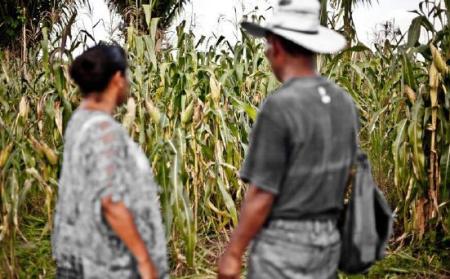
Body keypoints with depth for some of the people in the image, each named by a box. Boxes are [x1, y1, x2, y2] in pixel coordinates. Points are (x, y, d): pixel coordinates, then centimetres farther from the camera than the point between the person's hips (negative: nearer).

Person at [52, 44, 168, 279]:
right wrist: (145, 259, -21)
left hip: (83, 251, 10)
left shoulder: (80, 122, 8)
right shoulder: (104, 130, -22)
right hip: (108, 258, -10)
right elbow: (111, 201, -28)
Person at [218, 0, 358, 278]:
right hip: (326, 241, 7)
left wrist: (233, 253, -10)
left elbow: (262, 194, -20)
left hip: (282, 242, -7)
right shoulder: (344, 103, 3)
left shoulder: (278, 107, -21)